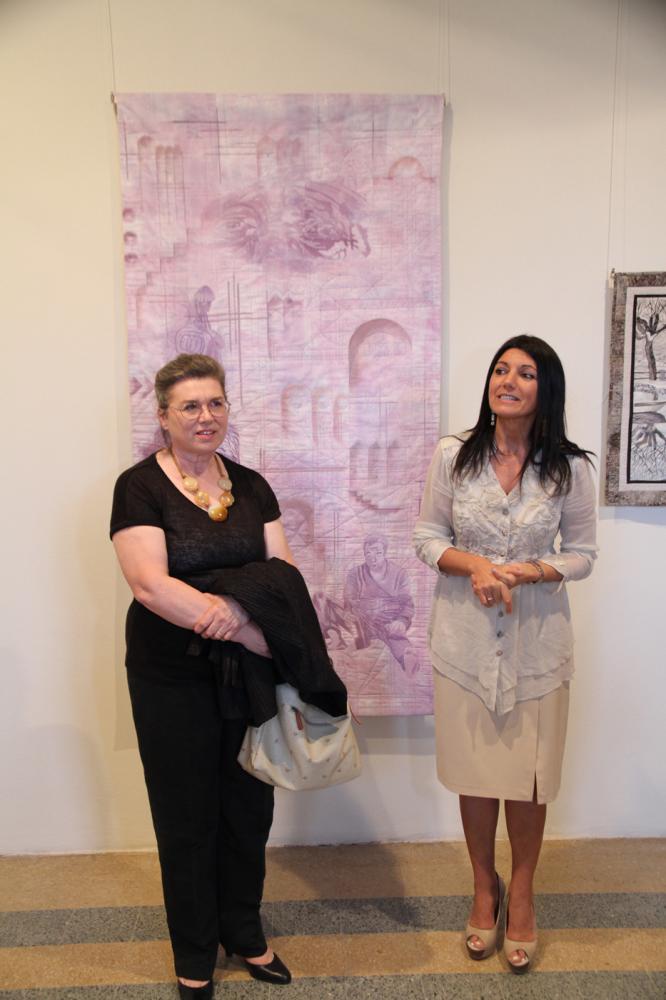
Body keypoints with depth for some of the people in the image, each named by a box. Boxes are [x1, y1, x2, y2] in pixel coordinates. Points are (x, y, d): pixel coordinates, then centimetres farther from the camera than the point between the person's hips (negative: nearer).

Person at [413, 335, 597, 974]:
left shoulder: (569, 469, -6)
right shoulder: (453, 455, -5)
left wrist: (532, 571, -17)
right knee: (474, 774, 13)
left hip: (536, 642, 0)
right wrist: (472, 565, -18)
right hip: (465, 639, 1)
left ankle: (521, 895, 35)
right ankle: (484, 889, 37)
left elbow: (583, 553, 2)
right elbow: (427, 537, 1)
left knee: (528, 778, 10)